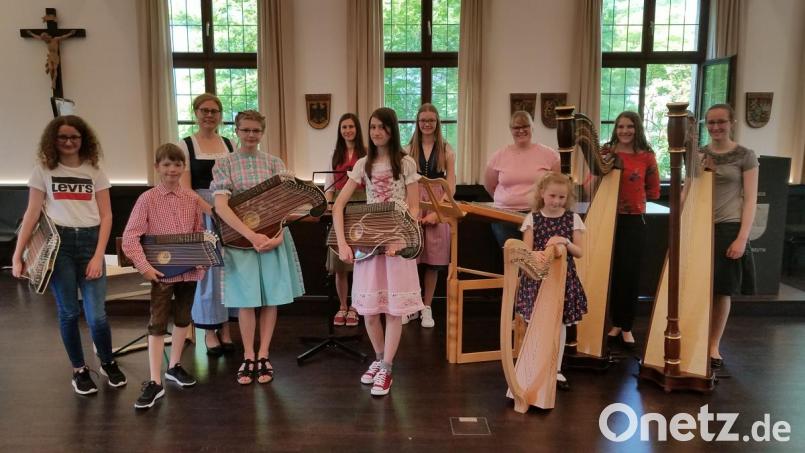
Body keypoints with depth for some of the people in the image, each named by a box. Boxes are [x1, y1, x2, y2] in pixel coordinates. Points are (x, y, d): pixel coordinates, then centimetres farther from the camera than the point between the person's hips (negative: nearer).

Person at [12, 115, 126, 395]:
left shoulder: (94, 172, 7)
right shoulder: (43, 171, 5)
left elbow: (106, 216, 3)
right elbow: (32, 214, 4)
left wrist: (98, 256, -6)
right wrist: (17, 255, -3)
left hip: (89, 242, 0)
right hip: (57, 244, 0)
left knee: (96, 315, -3)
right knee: (68, 313, 5)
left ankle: (108, 363, 21)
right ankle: (79, 370, 23)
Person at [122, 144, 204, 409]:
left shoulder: (192, 199, 2)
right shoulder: (147, 199, -8)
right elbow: (129, 237, -12)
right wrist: (144, 266, -19)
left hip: (189, 270, 4)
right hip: (162, 271, -4)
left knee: (183, 319, 16)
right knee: (157, 324, -1)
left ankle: (174, 366, 34)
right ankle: (155, 382, 4)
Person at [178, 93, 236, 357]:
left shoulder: (229, 145, 11)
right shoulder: (185, 145, 0)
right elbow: (185, 188, -9)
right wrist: (212, 210, -21)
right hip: (201, 212, -3)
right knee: (206, 268, 1)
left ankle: (225, 327, 17)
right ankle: (209, 330, 14)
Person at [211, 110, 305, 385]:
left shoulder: (274, 163, 5)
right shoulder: (224, 164, -1)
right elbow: (220, 207, -12)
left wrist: (278, 235, -16)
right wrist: (252, 236, -21)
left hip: (273, 237, 2)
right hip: (239, 238, -2)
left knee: (271, 298, 4)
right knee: (247, 299, 4)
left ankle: (263, 356, 16)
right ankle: (248, 357, 18)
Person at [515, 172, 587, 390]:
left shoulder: (573, 218, 1)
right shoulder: (532, 218, -2)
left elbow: (579, 252, 0)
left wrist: (566, 243, -20)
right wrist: (546, 251, -26)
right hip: (537, 277, -1)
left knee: (559, 323, 9)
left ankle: (556, 370, 22)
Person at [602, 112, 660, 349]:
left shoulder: (646, 156, 1)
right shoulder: (606, 152, 4)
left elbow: (653, 190, 7)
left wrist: (633, 195, -3)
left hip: (634, 221, -1)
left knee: (630, 274, 2)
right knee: (611, 272, 6)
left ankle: (627, 328, 15)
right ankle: (615, 323, 21)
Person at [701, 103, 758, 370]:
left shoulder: (745, 156, -1)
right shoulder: (698, 156, 8)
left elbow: (750, 201, -4)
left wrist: (742, 238, -12)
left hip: (728, 229, -2)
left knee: (722, 290, 4)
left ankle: (713, 346, 15)